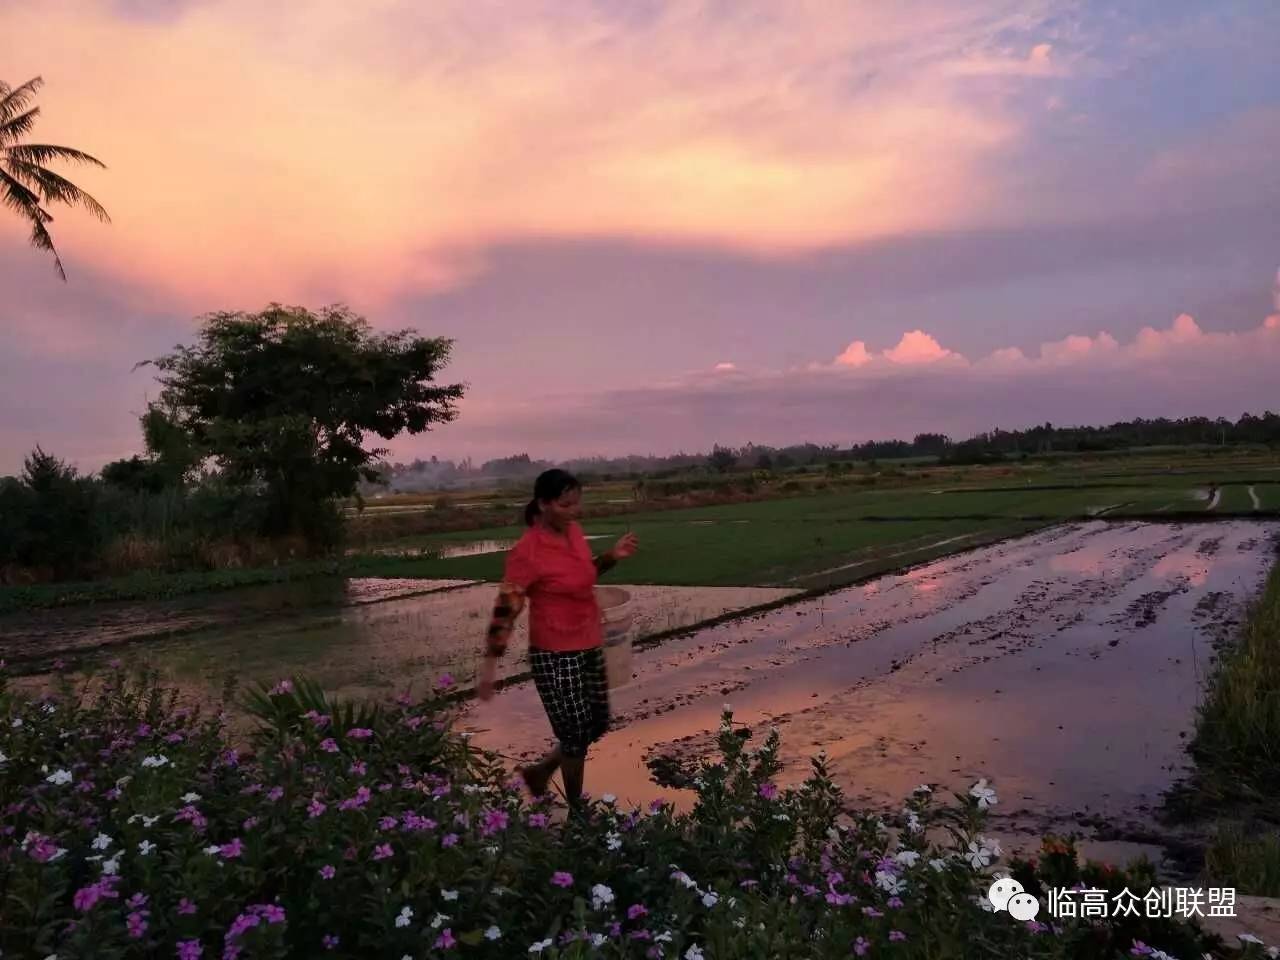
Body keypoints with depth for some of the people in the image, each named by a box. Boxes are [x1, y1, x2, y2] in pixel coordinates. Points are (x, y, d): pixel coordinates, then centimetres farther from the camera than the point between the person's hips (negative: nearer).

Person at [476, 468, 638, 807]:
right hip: (555, 655, -8)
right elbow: (505, 608, -18)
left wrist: (612, 557, 3)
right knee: (576, 735, 4)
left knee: (597, 725, 18)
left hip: (590, 648, 8)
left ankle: (539, 773, 39)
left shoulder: (573, 530, 2)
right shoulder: (528, 552, -21)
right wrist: (490, 663, -20)